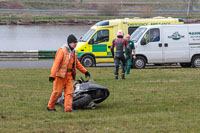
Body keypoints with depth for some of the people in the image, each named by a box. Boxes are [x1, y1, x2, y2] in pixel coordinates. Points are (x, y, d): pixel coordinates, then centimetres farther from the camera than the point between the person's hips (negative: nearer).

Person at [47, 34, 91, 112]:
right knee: (57, 91, -1)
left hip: (69, 75, 7)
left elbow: (77, 63, 26)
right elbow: (57, 63, -18)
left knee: (69, 92, 0)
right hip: (61, 74, -7)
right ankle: (50, 107, 13)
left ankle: (68, 108, -1)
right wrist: (52, 75, -24)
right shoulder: (62, 50, -12)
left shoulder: (73, 52, 13)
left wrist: (85, 71, 23)